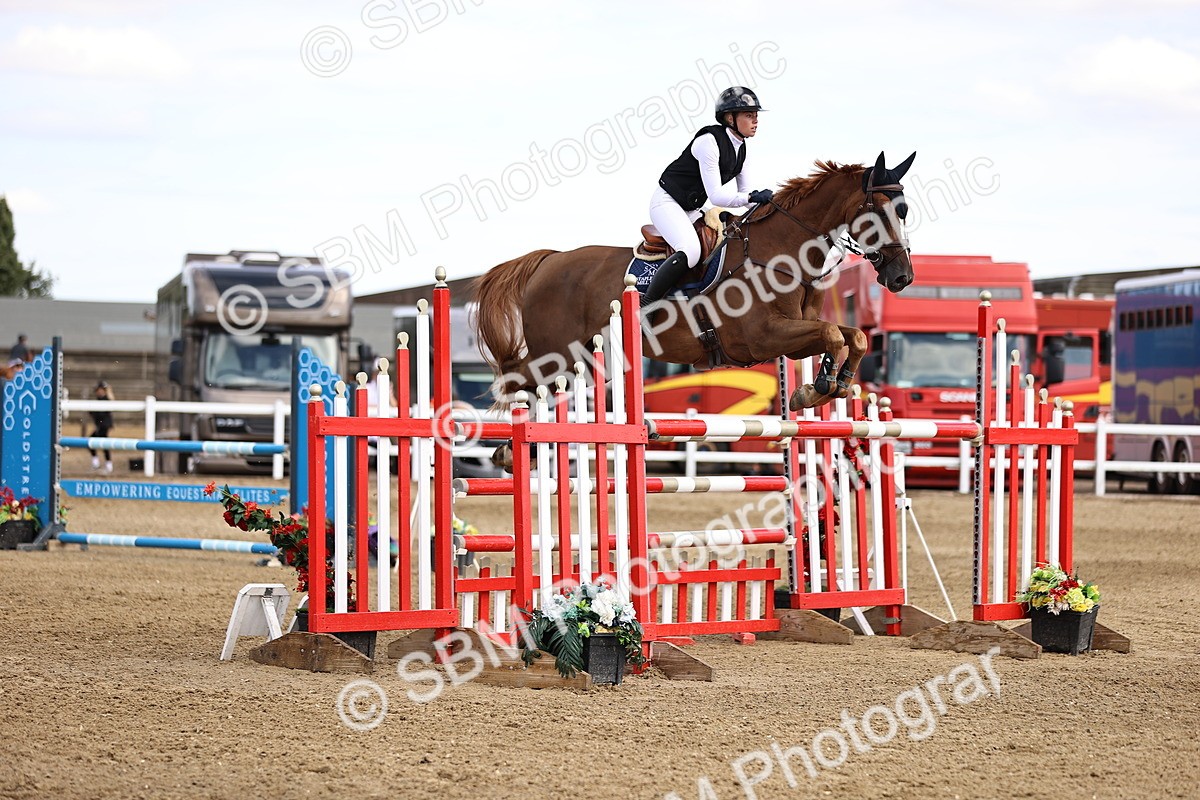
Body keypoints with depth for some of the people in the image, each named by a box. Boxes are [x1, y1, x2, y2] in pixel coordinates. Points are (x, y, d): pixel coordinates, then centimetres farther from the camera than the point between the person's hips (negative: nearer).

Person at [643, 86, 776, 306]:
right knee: (690, 252, -31)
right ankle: (644, 307, -28)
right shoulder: (709, 141, -23)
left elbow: (743, 193, 11)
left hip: (691, 210, 10)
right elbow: (716, 196, -26)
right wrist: (753, 197, -32)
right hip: (667, 203, -10)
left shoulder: (739, 148, 4)